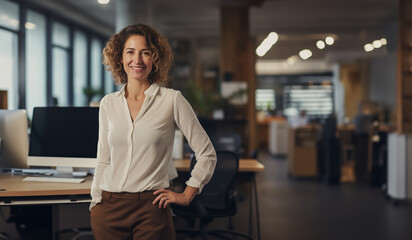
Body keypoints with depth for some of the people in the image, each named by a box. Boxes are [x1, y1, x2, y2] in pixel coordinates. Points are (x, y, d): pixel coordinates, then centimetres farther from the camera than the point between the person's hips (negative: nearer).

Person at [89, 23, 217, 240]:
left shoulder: (172, 100, -3)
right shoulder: (108, 104, 8)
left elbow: (207, 154, 0)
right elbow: (103, 160, 14)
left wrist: (187, 195, -1)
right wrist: (96, 203, 10)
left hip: (151, 209, -3)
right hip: (109, 208, 3)